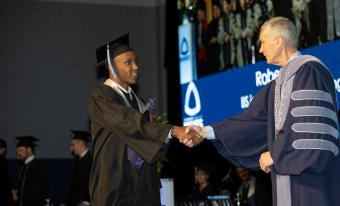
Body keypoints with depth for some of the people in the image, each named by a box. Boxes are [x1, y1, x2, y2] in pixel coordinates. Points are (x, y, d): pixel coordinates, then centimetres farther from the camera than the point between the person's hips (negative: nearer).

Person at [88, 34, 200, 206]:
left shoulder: (135, 99, 15)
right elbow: (130, 124, -23)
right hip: (115, 184, -7)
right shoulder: (101, 97, -9)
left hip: (141, 183, 7)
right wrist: (173, 131, -31)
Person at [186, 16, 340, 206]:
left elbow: (312, 123, -16)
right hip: (285, 170, 8)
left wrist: (276, 154, -10)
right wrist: (207, 132, 10)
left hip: (313, 175, -8)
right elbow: (255, 119, 15)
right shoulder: (279, 83, 18)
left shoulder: (310, 70, -9)